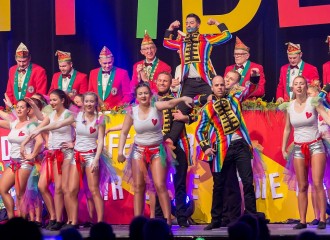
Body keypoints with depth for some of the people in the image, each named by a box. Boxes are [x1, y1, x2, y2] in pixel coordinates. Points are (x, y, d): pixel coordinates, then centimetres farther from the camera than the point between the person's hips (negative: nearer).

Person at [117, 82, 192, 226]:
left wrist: (183, 98, -51)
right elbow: (124, 132, 4)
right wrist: (120, 151, -7)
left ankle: (168, 220, -9)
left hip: (157, 150, -2)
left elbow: (170, 103, -31)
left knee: (160, 186, -11)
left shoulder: (156, 107, -10)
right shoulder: (132, 111, -3)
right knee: (138, 187, 2)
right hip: (139, 150, 2)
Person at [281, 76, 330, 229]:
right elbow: (287, 129, 14)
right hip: (298, 148, 3)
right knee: (302, 186, 3)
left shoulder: (313, 102, -5)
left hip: (315, 145, -3)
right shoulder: (289, 106, 5)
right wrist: (283, 149, 13)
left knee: (317, 183, -11)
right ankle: (302, 221, 5)